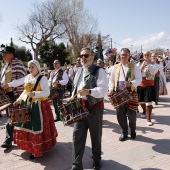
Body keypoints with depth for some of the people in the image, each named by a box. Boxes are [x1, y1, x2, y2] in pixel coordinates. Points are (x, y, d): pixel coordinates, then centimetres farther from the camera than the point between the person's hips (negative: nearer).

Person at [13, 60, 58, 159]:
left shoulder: (43, 78, -11)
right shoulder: (27, 78, 11)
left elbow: (47, 92, -19)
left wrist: (35, 94, -31)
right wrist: (19, 99, 14)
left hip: (39, 105, -7)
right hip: (26, 104, 7)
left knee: (37, 127, -5)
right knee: (27, 126, 12)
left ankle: (38, 150, 8)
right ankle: (30, 145, 31)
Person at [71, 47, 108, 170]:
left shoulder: (99, 71, -9)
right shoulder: (79, 72, 12)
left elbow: (104, 89, -21)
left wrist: (89, 91, -34)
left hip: (95, 108, -5)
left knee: (96, 136, 12)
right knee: (77, 136, 3)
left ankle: (96, 160, 35)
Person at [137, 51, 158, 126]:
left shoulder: (154, 64, 0)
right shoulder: (139, 64, 6)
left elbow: (154, 72, -20)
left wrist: (148, 64, -24)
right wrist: (142, 67, -15)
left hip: (149, 86, -3)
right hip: (140, 86, 3)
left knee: (148, 103, -7)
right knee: (141, 101, 18)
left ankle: (148, 119, 2)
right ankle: (144, 111, 49)